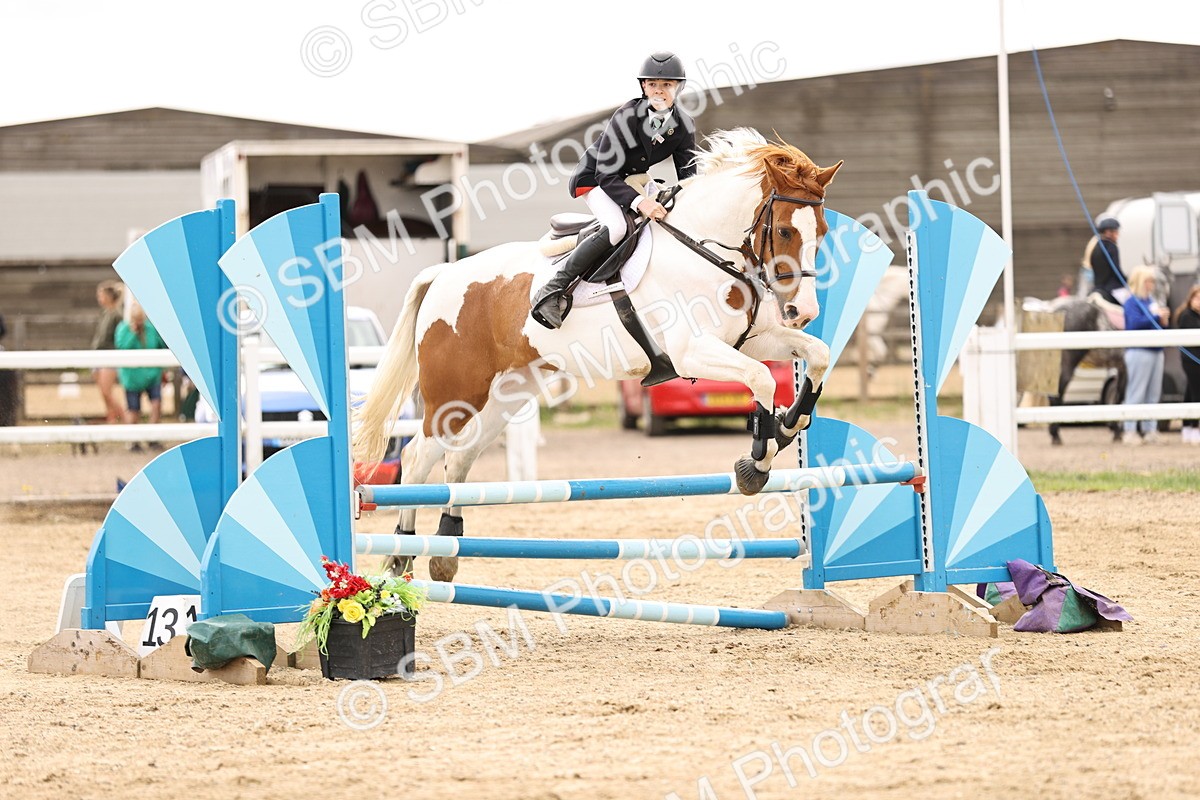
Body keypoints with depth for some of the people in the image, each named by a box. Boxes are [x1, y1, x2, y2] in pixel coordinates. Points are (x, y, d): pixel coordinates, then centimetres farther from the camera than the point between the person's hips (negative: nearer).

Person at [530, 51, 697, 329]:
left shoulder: (684, 126, -12)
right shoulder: (626, 117, -28)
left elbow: (688, 176, -3)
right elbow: (606, 175, -29)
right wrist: (638, 201, -44)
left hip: (632, 181, 8)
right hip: (592, 179, -8)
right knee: (617, 226, -34)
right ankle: (552, 290, -32)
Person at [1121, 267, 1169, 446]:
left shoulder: (1150, 301, 15)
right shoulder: (1132, 302, -7)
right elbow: (1135, 323, -22)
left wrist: (1163, 320, -1)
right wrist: (1157, 317, -20)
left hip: (1155, 350, 8)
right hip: (1139, 352, -8)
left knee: (1153, 394, 10)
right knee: (1136, 393, -6)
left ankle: (1150, 430, 16)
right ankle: (1129, 432, -4)